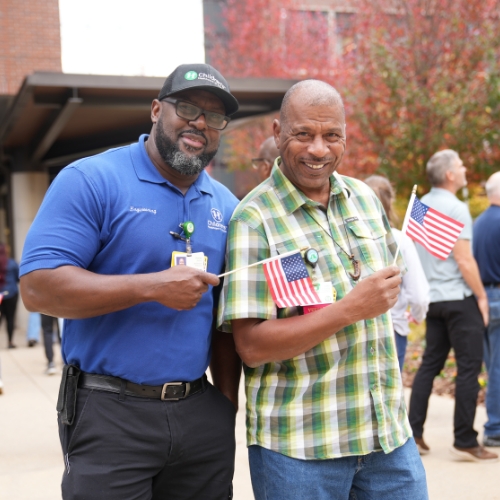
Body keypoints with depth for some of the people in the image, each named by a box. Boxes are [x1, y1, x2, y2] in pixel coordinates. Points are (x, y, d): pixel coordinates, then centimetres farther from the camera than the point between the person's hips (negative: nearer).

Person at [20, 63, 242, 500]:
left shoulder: (226, 206, 9)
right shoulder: (90, 181, -9)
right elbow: (38, 287, -18)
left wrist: (228, 399, 10)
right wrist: (153, 287, -22)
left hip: (202, 412, 5)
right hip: (111, 414, -5)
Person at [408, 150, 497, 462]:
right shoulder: (455, 208, -14)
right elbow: (464, 260, -17)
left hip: (432, 297, 8)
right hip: (458, 297, -8)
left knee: (430, 363, 12)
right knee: (469, 366, -1)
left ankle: (414, 433, 13)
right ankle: (465, 441, 2)